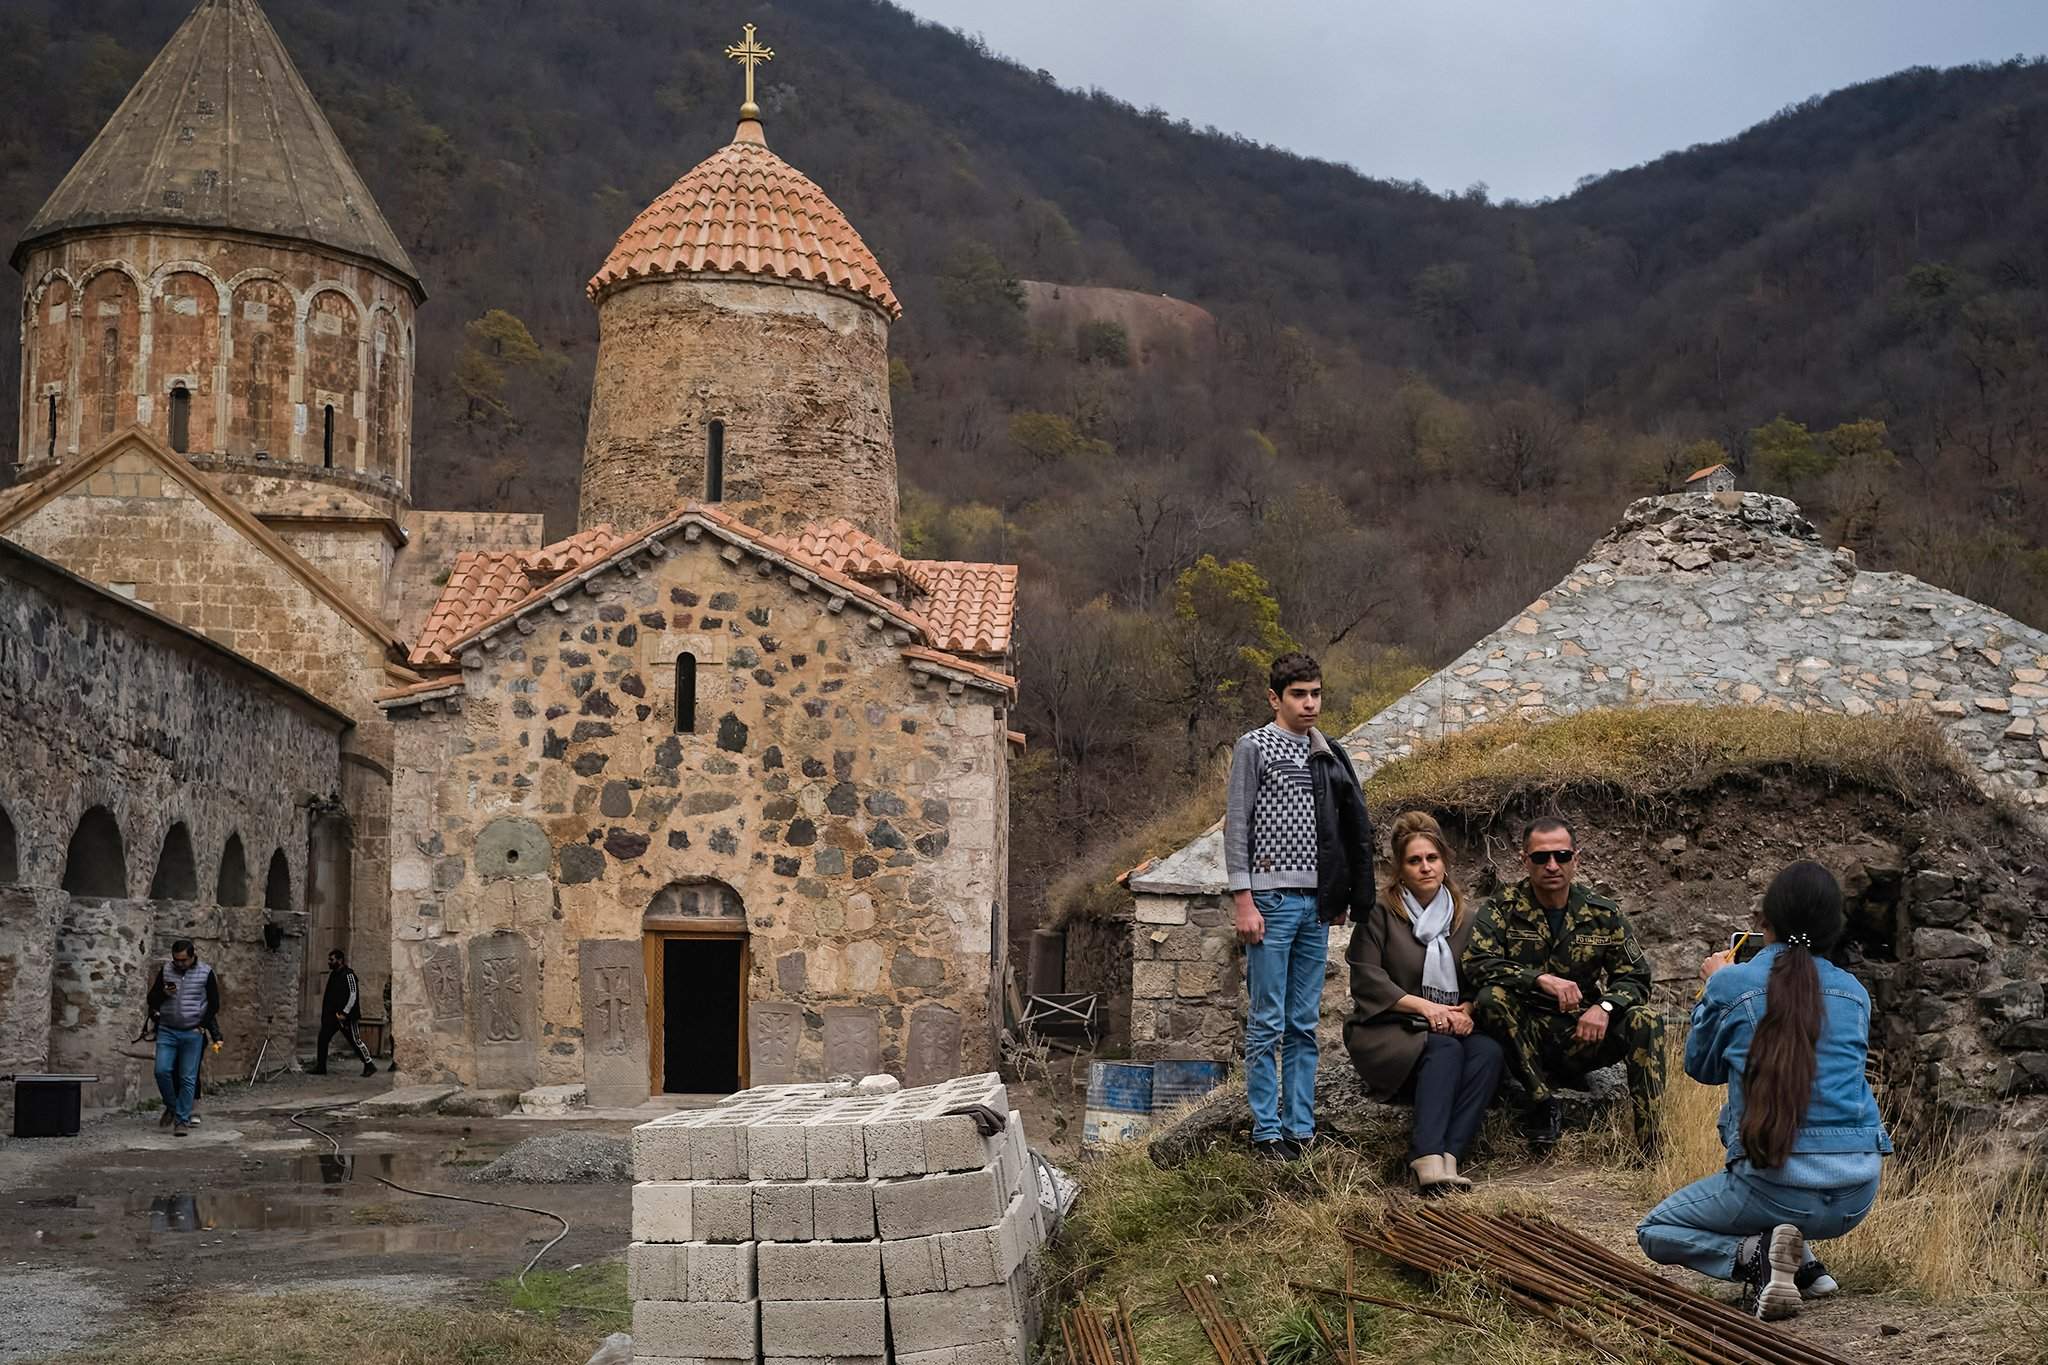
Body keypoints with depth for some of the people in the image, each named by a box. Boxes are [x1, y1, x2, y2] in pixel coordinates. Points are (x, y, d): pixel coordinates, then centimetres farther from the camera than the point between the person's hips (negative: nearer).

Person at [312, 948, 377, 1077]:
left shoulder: (348, 974, -13)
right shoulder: (333, 974, 14)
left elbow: (353, 995, -18)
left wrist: (344, 1013, -21)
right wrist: (326, 1014, 15)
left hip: (346, 1016, -8)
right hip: (332, 1016, 8)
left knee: (355, 1041, -2)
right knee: (323, 1038, 0)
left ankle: (369, 1066, 7)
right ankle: (320, 1067, 5)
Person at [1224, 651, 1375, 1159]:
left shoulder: (1327, 754, 14)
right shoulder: (1254, 748, -3)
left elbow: (1352, 831, 19)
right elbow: (1236, 826, -6)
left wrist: (1341, 897, 13)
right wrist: (1243, 901, -12)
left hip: (1316, 903, 6)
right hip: (1271, 900, -6)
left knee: (1304, 1024, 9)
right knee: (1267, 1024, -3)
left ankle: (1301, 1129, 13)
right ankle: (1266, 1132, 2)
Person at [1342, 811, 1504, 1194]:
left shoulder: (1464, 918, 17)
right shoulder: (1380, 914, 2)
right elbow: (1367, 981, -6)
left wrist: (1467, 1010, -8)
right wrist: (1424, 1006, -15)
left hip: (1448, 1031, 4)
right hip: (1385, 1033, -4)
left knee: (1489, 1051, -29)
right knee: (1445, 1048, -35)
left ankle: (1447, 1156, -41)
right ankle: (1428, 1159, -48)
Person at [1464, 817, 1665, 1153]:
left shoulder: (1604, 914, 5)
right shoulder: (1505, 907, -2)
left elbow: (1636, 976, 3)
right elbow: (1475, 961, -17)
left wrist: (1604, 1006, -19)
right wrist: (1541, 979, -29)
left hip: (1582, 1037, 2)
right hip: (1526, 1034, -2)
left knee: (1646, 1021, -24)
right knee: (1490, 997, -30)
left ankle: (1652, 1147, -24)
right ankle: (1543, 1104, -19)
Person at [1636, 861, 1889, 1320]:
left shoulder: (1731, 985, -5)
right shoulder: (1854, 992, 6)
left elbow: (1701, 1067, 13)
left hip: (1777, 1191, -5)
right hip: (1858, 1195, 5)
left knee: (1654, 1233, 18)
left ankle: (1756, 1254, -8)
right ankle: (1803, 1265, 18)